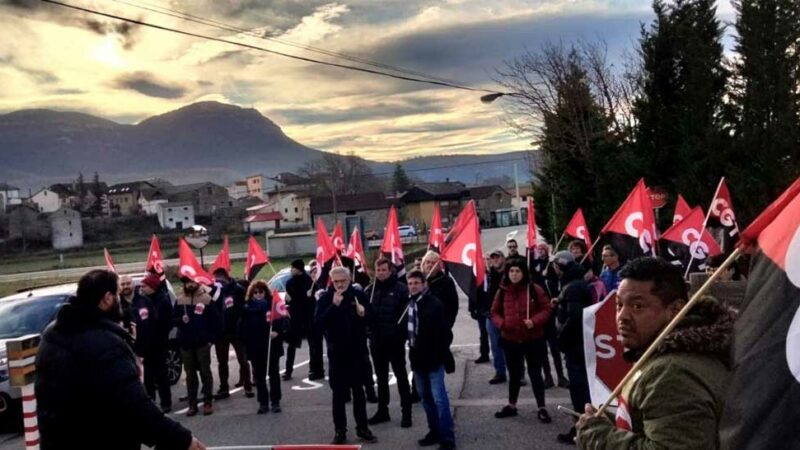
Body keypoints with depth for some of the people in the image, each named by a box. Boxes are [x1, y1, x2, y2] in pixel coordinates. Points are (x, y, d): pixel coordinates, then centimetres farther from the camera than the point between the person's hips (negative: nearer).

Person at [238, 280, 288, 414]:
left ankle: (275, 401, 19)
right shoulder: (247, 308, 3)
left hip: (272, 346, -2)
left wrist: (277, 332, -23)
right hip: (255, 347, 2)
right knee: (259, 376, 7)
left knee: (274, 374, 9)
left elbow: (284, 321, -7)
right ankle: (263, 402, 17)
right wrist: (246, 342, -3)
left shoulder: (273, 305, -3)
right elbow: (242, 328, 4)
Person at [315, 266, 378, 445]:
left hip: (357, 351, 1)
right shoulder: (326, 298, -7)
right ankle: (340, 430, 15)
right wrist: (334, 305, -27)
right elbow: (318, 323, -18)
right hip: (336, 352, -1)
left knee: (358, 391, 12)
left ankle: (362, 428, 22)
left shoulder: (358, 295, -3)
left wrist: (364, 314, -16)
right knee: (338, 393, 6)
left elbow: (371, 318, 5)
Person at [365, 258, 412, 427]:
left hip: (395, 340, -5)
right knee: (381, 377, 16)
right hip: (376, 340, 5)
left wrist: (402, 333, -21)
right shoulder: (370, 290, 6)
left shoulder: (401, 289, -8)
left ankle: (406, 412, 15)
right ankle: (382, 410, 28)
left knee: (401, 376, 6)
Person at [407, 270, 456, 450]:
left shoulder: (434, 304, -13)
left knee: (439, 398, -8)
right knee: (425, 396, 15)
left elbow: (445, 333, -14)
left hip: (433, 358, -7)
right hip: (418, 357, 7)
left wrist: (440, 355, -16)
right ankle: (435, 431, 27)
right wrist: (412, 350, 12)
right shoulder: (409, 304, 6)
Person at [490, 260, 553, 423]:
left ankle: (541, 408, 13)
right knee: (514, 374, 17)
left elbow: (546, 309, -5)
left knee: (535, 373, 2)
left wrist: (535, 321, -21)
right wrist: (501, 323, -13)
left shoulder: (535, 289, -8)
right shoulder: (502, 291, 0)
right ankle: (511, 405, 31)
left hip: (533, 339, -3)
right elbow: (494, 312, 7)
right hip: (510, 340, 3)